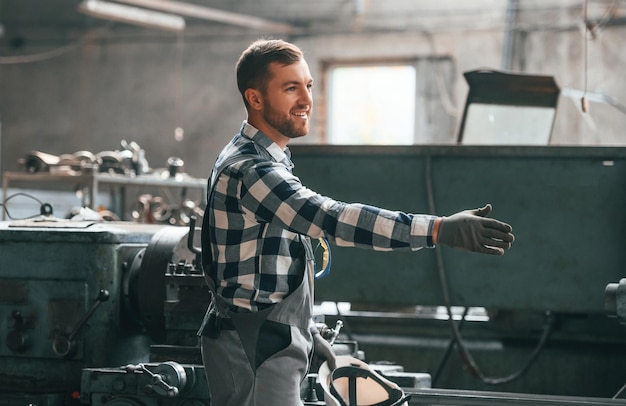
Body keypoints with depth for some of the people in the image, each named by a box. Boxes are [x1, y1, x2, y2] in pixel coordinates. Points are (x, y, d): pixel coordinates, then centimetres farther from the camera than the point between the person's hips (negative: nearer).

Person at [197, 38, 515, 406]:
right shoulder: (249, 171, -21)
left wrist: (306, 331, 19)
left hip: (268, 342, 11)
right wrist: (440, 230, -39)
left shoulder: (267, 162, 14)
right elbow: (331, 218, -33)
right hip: (254, 349, -11)